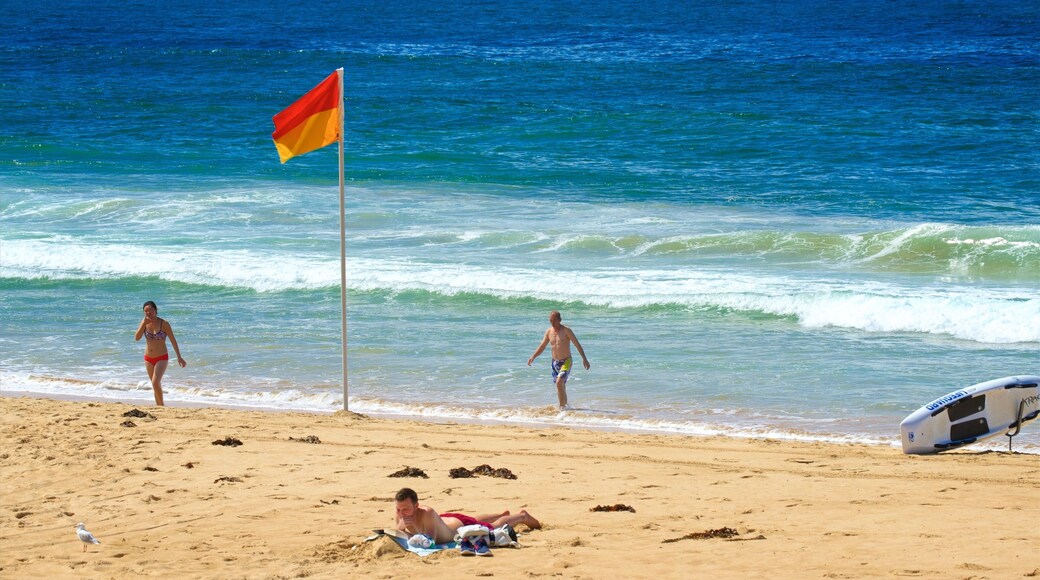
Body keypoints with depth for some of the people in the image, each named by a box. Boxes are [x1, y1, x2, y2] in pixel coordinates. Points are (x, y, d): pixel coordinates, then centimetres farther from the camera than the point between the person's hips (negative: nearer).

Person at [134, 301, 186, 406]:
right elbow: (137, 338, -11)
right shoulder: (144, 323, -1)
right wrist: (144, 324, -21)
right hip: (148, 358, 5)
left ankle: (161, 405, -6)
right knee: (156, 385, 12)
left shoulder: (164, 324, -12)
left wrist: (179, 357, -8)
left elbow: (173, 341, -7)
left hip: (162, 358, -5)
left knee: (155, 383, -19)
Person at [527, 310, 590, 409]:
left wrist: (584, 359, -18)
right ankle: (564, 406, 22)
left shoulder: (566, 331, -10)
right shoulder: (549, 332, 5)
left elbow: (577, 345, -11)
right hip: (555, 362, 6)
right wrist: (533, 357, -1)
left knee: (559, 382, -22)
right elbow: (542, 346, 13)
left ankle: (563, 406, -16)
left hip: (565, 362, -6)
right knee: (561, 387, 11)